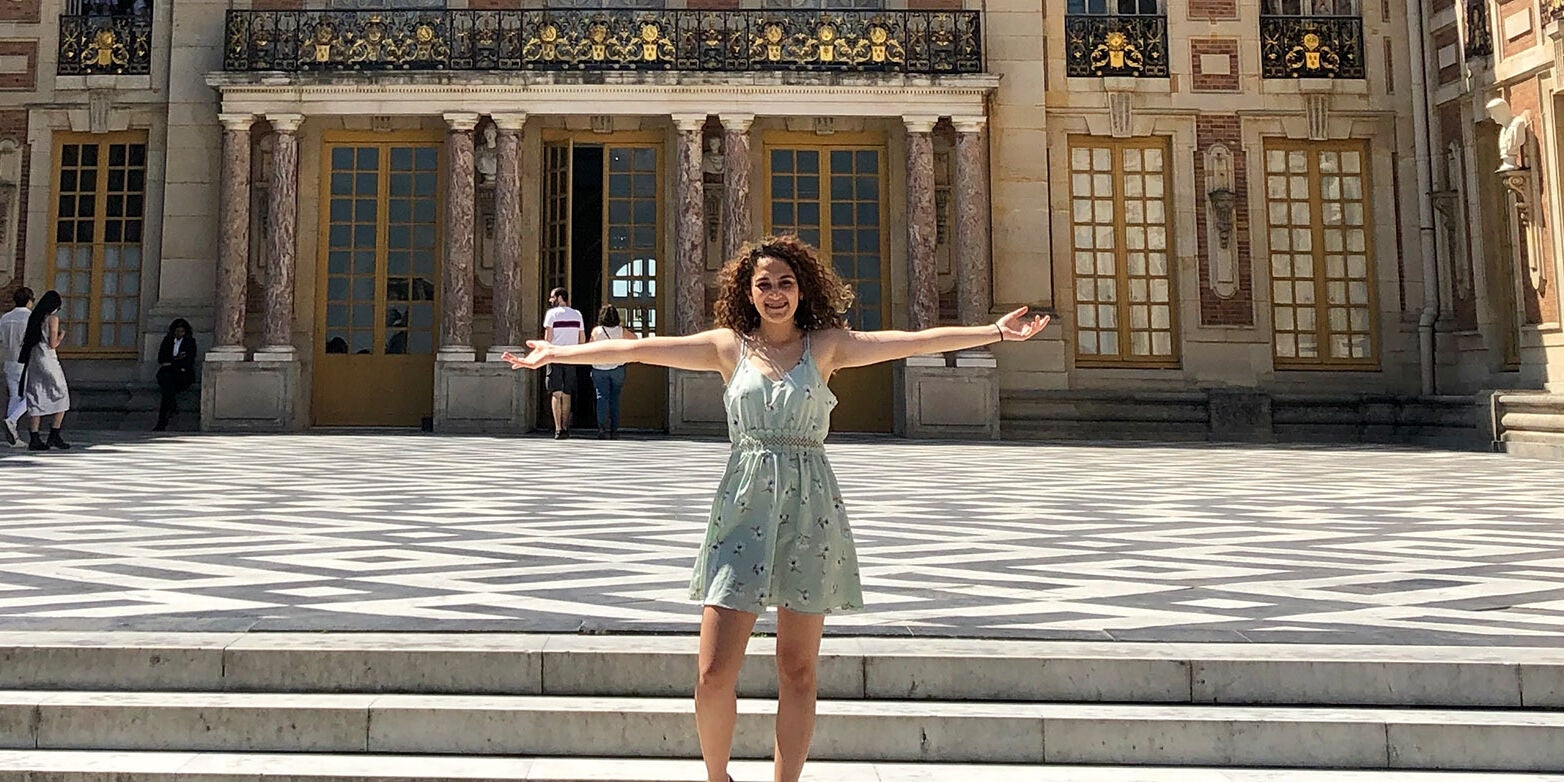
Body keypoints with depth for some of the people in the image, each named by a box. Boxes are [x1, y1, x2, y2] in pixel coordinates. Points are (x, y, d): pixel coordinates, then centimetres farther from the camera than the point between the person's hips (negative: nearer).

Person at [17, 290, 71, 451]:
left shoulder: (34, 317, 12)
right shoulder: (53, 318, -8)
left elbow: (24, 340, 14)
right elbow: (53, 344, -12)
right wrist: (61, 336, 7)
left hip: (32, 360, 7)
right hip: (48, 360, -7)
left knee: (36, 400, 7)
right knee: (61, 397, 4)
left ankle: (34, 439, 5)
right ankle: (54, 436, -1)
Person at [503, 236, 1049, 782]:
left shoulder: (825, 345, 6)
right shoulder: (728, 346, 8)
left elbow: (915, 342, 1)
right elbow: (638, 349, 7)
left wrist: (995, 332, -5)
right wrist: (558, 353, 7)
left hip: (809, 510, 0)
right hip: (743, 507, 0)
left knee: (797, 672, 6)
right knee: (714, 672, -3)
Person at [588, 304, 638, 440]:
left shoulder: (596, 331, -5)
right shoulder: (621, 331, -1)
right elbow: (635, 338, 16)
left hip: (599, 368, -1)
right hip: (617, 368, 1)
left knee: (602, 398, -1)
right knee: (614, 399, 9)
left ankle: (603, 429, -13)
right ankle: (614, 430, 9)